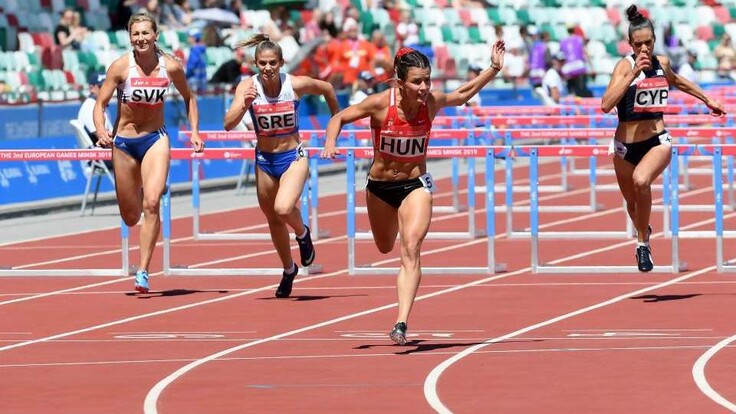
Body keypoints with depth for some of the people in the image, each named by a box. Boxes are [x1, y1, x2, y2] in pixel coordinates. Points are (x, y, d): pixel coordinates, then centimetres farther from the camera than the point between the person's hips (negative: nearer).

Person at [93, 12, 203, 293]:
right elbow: (100, 103, -9)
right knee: (130, 217, 10)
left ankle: (143, 271, -17)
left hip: (156, 139, 0)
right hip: (124, 142, 1)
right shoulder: (120, 66, -13)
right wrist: (101, 131, -28)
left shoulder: (171, 67, -9)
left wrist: (194, 131, 1)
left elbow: (188, 98, 10)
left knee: (151, 204, -22)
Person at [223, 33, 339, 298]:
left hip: (293, 157, -3)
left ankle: (302, 233, 9)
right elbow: (229, 124, -22)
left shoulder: (297, 85, -15)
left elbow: (327, 89, 6)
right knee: (273, 220, 15)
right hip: (264, 160, 3)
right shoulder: (248, 87, -13)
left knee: (283, 209, -26)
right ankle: (288, 270, 39)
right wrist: (244, 105, -39)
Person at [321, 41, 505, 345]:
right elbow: (339, 118, -9)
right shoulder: (380, 104, -21)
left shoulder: (432, 102, -14)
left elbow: (463, 94, 7)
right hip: (380, 186, 1)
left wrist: (494, 69, -1)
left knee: (410, 251, -19)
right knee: (385, 248, 22)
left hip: (415, 186, -1)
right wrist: (330, 142, -29)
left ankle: (401, 324, -26)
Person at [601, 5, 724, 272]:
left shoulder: (662, 64, 1)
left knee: (641, 180, -32)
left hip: (658, 142, 0)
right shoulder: (625, 66, -12)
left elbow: (677, 81, 27)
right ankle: (643, 231, 53)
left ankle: (642, 243, -16)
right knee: (632, 202, 17)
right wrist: (633, 73, -30)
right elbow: (606, 104, -27)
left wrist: (707, 100, 34)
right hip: (626, 146, 0)